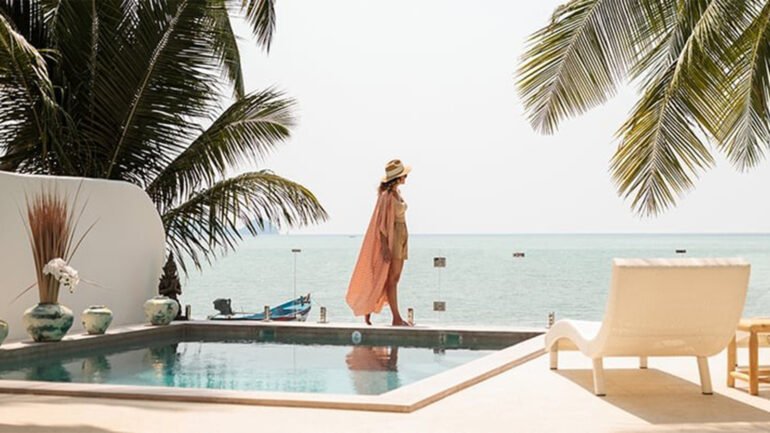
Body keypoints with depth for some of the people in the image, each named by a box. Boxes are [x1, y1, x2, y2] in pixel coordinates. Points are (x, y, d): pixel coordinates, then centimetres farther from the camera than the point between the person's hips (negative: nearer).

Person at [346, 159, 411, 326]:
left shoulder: (397, 192, 12)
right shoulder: (386, 196, -16)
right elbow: (381, 223, -18)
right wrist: (385, 247, -22)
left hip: (401, 237, 10)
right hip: (390, 239, -10)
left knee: (395, 278, 10)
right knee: (390, 278, -5)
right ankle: (396, 318, -3)